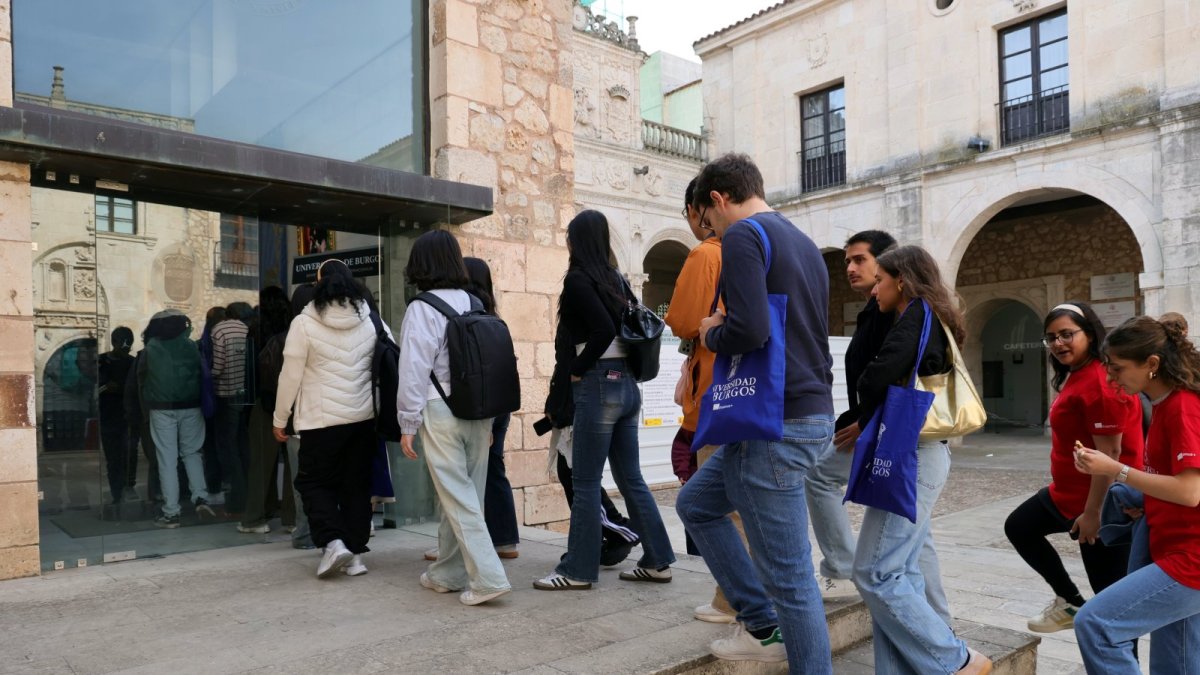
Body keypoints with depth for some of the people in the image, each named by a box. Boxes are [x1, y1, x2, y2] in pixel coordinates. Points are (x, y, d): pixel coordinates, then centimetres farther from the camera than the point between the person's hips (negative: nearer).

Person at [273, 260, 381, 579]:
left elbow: (290, 375, -6)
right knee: (356, 485, 12)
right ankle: (356, 552, 15)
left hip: (321, 419, -3)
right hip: (364, 417, 4)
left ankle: (333, 542, -6)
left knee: (313, 481, 11)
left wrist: (279, 418, 6)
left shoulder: (304, 323, -9)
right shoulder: (371, 320, 1)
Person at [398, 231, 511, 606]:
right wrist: (488, 418, 16)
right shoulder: (473, 303, 8)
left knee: (459, 497, -2)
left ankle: (487, 578, -6)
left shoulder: (422, 308, -8)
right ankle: (447, 573, 26)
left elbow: (415, 370, -12)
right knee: (463, 494, 12)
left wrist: (408, 423, -5)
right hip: (478, 411, 6)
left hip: (441, 411, -6)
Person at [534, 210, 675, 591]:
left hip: (599, 385, -8)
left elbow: (603, 330, -20)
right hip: (626, 384, 8)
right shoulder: (614, 278, 13)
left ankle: (578, 571, 10)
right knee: (630, 478, 14)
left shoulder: (578, 278, -8)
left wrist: (575, 370, -8)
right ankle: (657, 561, 19)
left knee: (585, 483, 1)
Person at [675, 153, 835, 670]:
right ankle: (763, 627, 23)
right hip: (811, 413, 10)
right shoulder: (805, 243, 17)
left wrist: (711, 335, -3)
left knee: (788, 572, -1)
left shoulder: (742, 236, -10)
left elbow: (749, 329, -24)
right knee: (695, 503, 21)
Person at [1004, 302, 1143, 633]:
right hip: (1067, 492, 11)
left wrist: (1093, 512, -22)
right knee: (1018, 527, 21)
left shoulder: (1101, 382, -23)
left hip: (1100, 503, -11)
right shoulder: (1076, 376, 9)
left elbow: (1111, 452, -24)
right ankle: (1071, 602, 28)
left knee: (1111, 594, 2)